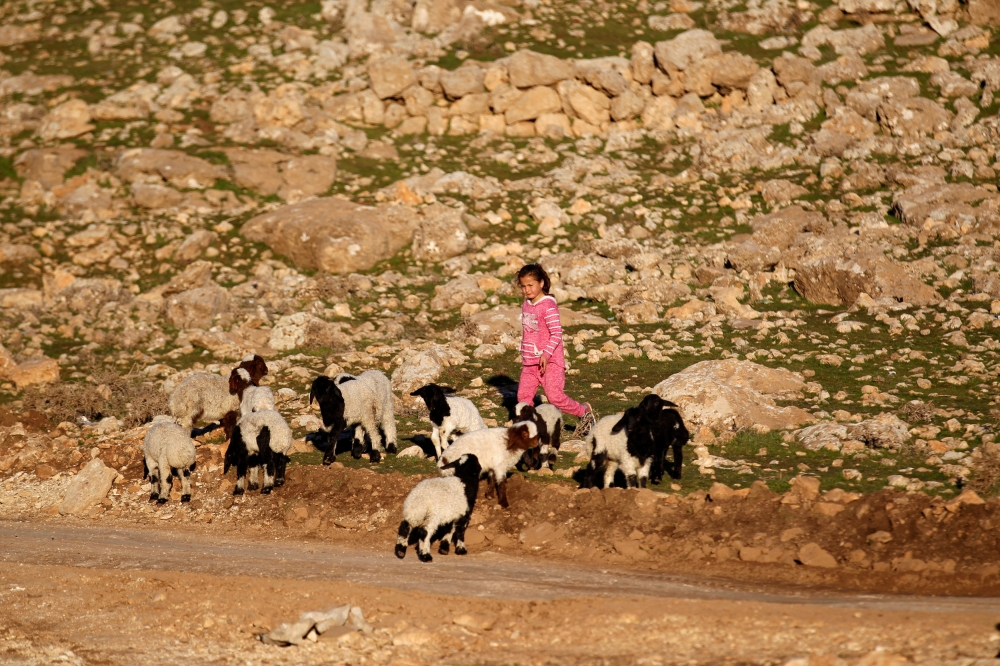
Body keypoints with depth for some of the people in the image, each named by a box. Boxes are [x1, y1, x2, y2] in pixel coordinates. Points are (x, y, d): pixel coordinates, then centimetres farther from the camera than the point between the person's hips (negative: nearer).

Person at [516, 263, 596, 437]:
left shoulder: (548, 306, -14)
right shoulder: (526, 305, 11)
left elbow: (556, 333, -19)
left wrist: (546, 353, -27)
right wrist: (524, 356, 22)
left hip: (549, 362, -8)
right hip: (529, 362, 8)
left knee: (555, 396, -11)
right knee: (523, 395, 1)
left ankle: (583, 412, 9)